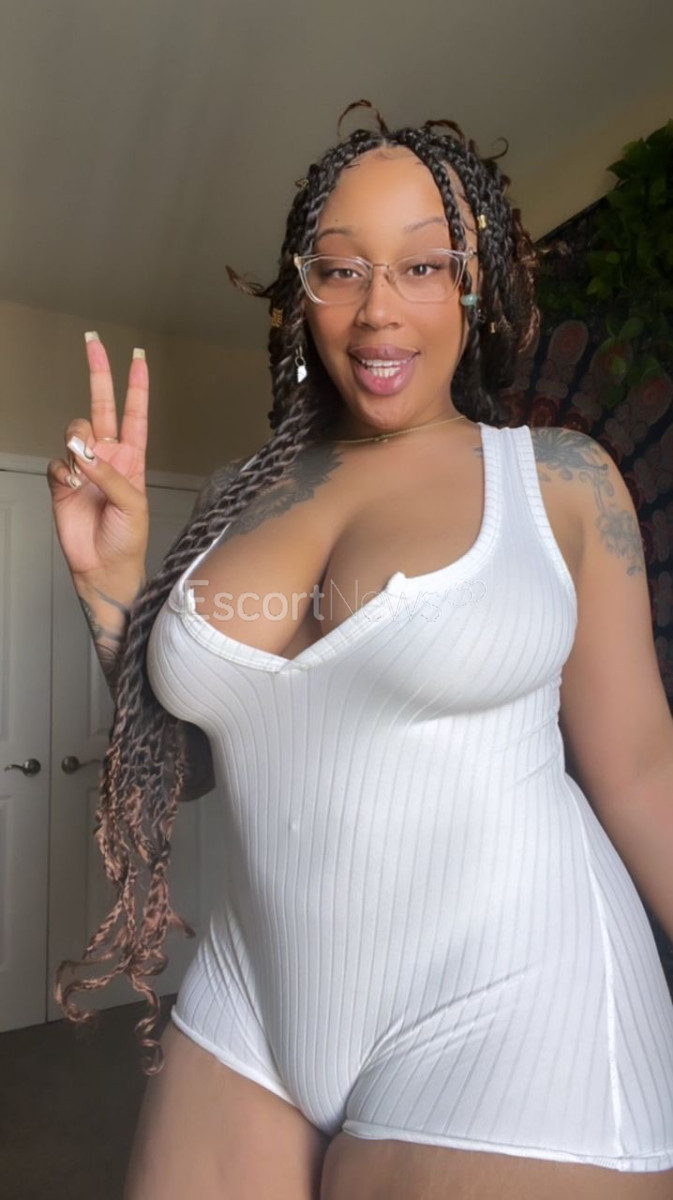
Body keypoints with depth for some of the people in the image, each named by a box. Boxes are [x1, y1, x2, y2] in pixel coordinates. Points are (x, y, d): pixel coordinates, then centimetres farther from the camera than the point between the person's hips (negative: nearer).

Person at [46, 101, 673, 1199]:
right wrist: (113, 585, -4)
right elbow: (186, 760, 9)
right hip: (256, 1005, 4)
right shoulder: (239, 494, 3)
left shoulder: (559, 478, -6)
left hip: (508, 1015, -3)